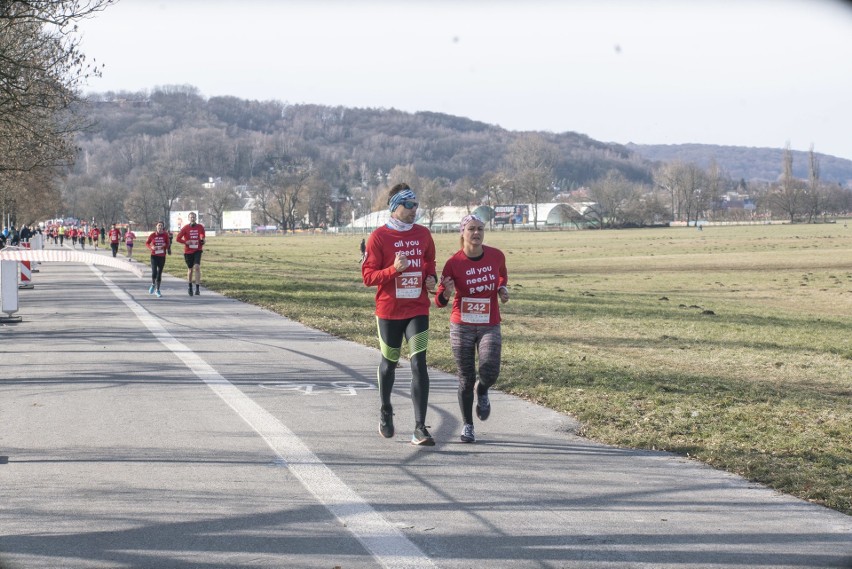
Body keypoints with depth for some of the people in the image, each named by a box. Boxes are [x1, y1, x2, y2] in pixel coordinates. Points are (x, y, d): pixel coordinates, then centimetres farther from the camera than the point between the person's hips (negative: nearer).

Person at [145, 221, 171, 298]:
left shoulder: (165, 235, -2)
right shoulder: (152, 235, -3)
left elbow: (168, 244, 5)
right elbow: (146, 243, 7)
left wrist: (165, 245, -17)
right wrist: (151, 247, -12)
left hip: (162, 256, 1)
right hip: (154, 256, -1)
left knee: (159, 273, 7)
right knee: (154, 272, -15)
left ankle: (157, 290, 18)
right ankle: (153, 284, 15)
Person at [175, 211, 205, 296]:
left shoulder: (200, 227, 2)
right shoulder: (185, 228, -2)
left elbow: (203, 236, 18)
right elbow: (177, 238, -3)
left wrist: (202, 240, -4)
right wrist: (186, 242, -17)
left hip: (197, 250, 0)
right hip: (188, 251, 0)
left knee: (197, 267, -19)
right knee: (190, 269, 10)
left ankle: (198, 288, -20)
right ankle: (190, 287, 29)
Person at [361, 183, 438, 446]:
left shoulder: (423, 234, 6)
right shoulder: (379, 237, -7)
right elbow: (368, 276, -9)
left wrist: (431, 278, 2)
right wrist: (393, 269, -24)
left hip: (418, 310, 2)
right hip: (389, 310, -2)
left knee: (419, 365, -9)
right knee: (389, 363, 14)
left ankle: (420, 428, -10)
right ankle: (385, 411, 41)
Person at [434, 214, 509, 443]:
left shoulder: (496, 256, -3)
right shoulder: (453, 263, -10)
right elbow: (440, 301, -6)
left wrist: (502, 288, 0)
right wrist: (446, 294, -29)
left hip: (490, 326, 1)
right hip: (462, 327, -1)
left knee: (490, 372, -18)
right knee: (466, 380, 2)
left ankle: (482, 391, 19)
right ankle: (467, 425, 20)